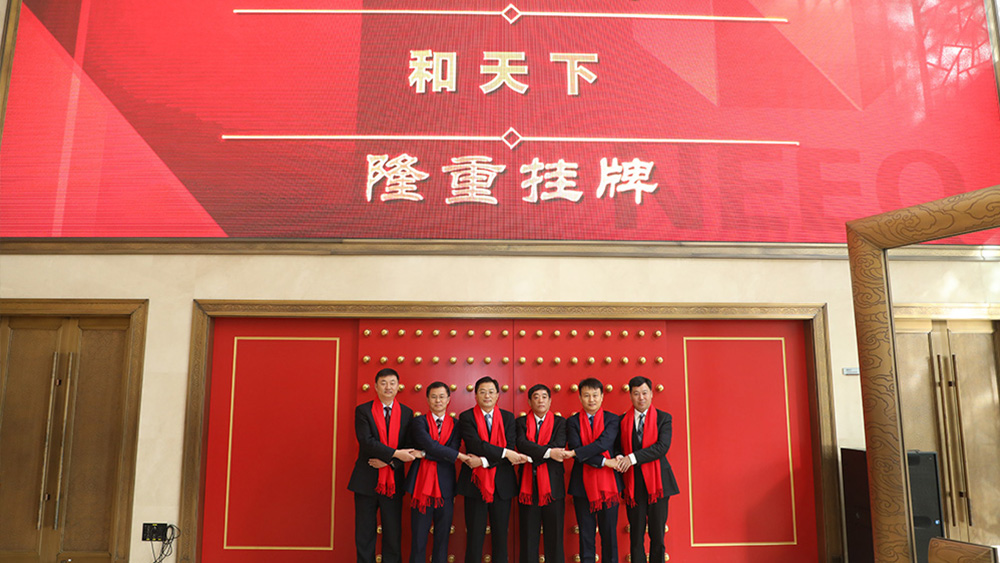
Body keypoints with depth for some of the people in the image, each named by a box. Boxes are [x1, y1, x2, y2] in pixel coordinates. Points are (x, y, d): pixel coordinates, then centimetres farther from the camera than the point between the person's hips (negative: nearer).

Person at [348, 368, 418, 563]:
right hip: (367, 480, -1)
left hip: (393, 479, 1)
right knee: (364, 534, 6)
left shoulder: (406, 413, 6)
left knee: (393, 534, 6)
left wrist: (388, 461, -13)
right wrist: (395, 453, -20)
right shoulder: (363, 411, -1)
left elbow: (409, 447, 3)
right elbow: (366, 441, -13)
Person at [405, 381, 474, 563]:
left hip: (445, 486, 2)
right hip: (422, 484, -2)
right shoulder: (419, 422, 2)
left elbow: (453, 451, -5)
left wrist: (423, 454, -10)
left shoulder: (455, 425, 9)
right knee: (418, 537, 1)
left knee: (442, 538, 8)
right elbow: (430, 445, -13)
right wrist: (458, 456, -15)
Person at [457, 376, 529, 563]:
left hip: (501, 484, 2)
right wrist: (504, 453, -19)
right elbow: (476, 444, -15)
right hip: (475, 483, -2)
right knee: (475, 536, 3)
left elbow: (510, 448, -5)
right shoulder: (466, 417, 0)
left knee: (501, 535, 7)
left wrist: (484, 460, -15)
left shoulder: (508, 417, 7)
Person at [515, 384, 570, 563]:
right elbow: (521, 444, -11)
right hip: (528, 485, 1)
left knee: (554, 535, 3)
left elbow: (558, 447, -9)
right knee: (528, 537, 4)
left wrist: (529, 456, -15)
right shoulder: (521, 422, 8)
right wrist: (548, 452, -21)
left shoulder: (560, 422, 7)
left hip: (553, 485, 0)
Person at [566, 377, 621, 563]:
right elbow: (576, 449, -10)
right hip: (583, 484, 0)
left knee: (609, 532, 7)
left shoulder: (612, 419, 3)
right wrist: (604, 461, -16)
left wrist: (575, 453, -20)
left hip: (608, 483, 0)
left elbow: (603, 443, -14)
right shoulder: (573, 422, 4)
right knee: (586, 534, 6)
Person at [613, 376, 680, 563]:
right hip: (633, 483, 2)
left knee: (657, 533, 4)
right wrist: (619, 459, -11)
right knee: (636, 535, 5)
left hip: (657, 481, -1)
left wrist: (632, 458, -18)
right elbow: (618, 448, 13)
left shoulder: (663, 418, 2)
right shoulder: (623, 420, 9)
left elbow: (662, 447, -12)